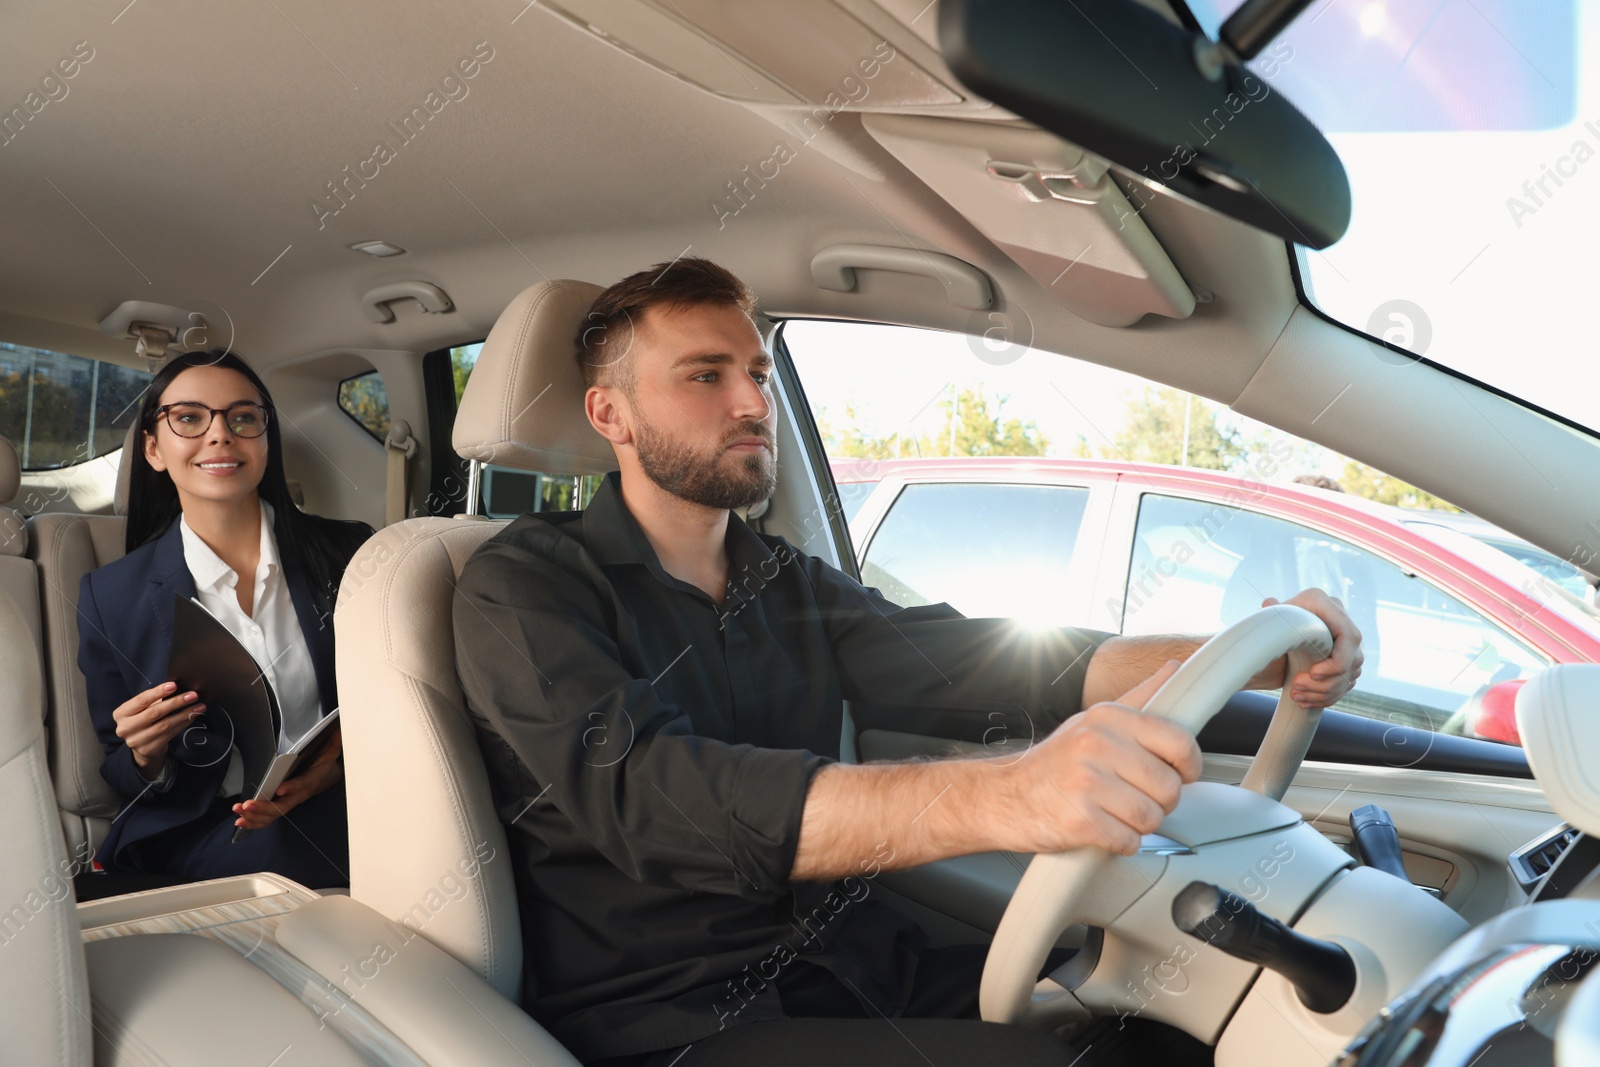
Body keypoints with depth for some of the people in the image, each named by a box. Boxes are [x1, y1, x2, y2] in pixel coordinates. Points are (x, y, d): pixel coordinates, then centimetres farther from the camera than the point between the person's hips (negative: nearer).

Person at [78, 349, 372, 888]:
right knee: (284, 848, -36)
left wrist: (339, 761, -14)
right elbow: (124, 779, 10)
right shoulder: (111, 596, 2)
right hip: (197, 838, -2)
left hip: (339, 803, 3)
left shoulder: (347, 554, 2)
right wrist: (146, 757, -15)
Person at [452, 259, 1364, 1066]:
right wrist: (1002, 796, -41)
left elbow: (966, 657, -2)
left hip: (863, 965, 6)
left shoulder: (791, 583, 12)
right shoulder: (524, 589, -9)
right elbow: (653, 797, -26)